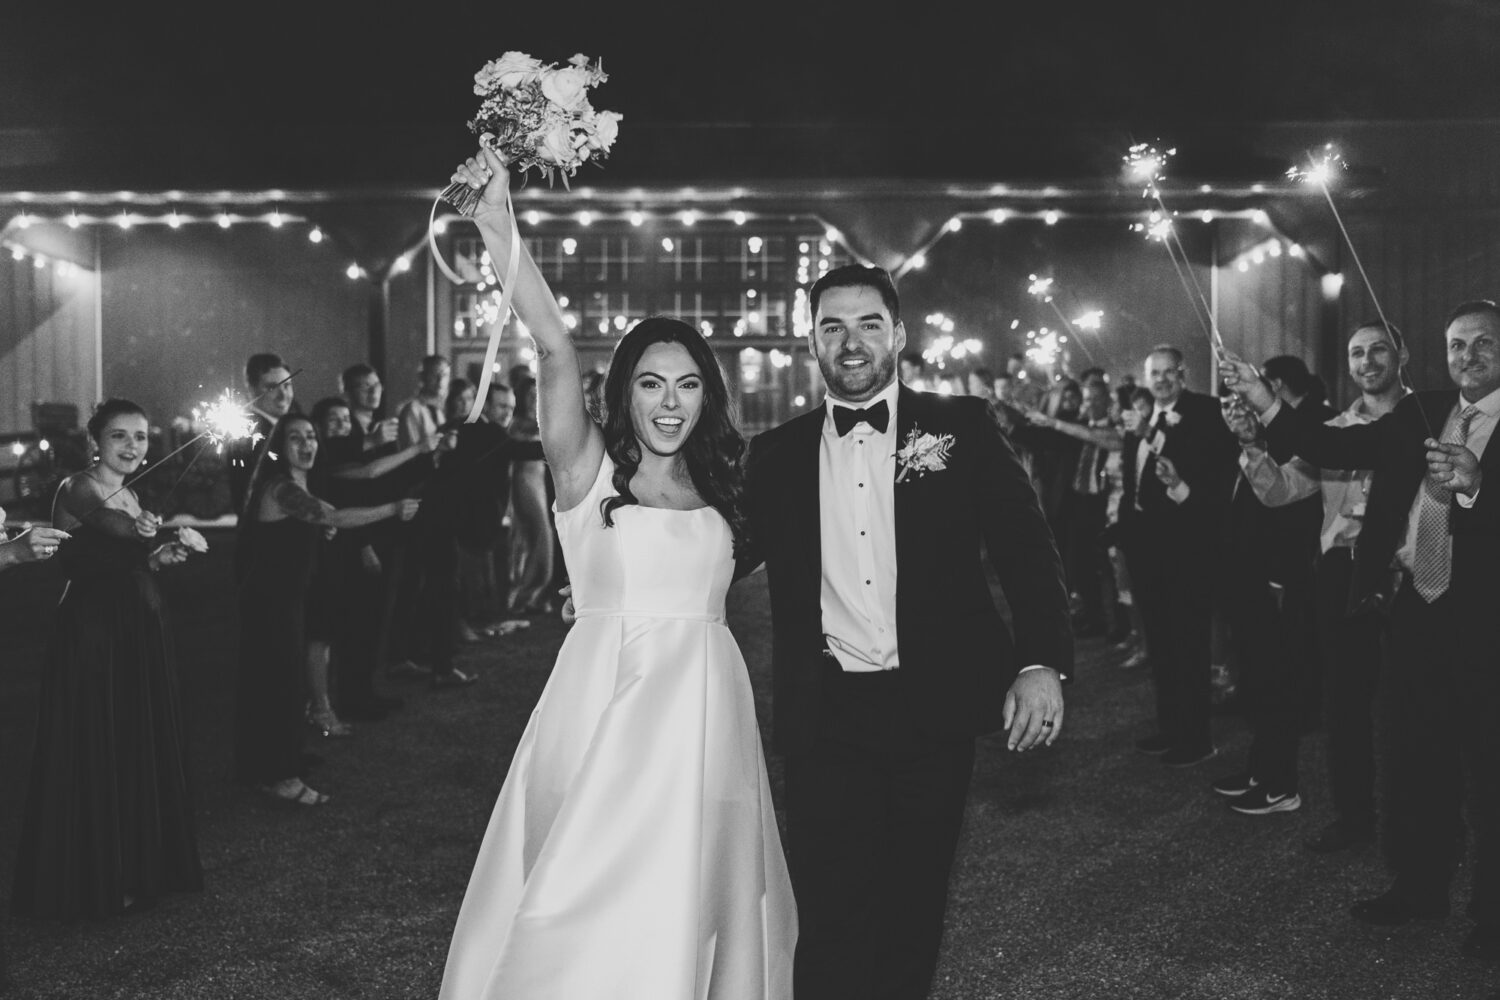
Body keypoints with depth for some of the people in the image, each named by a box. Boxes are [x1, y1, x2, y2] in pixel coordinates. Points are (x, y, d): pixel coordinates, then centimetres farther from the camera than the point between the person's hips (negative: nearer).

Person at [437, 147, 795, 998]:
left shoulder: (716, 485, 9)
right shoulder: (588, 468, -3)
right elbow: (556, 349, -19)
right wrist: (501, 233, -30)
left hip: (704, 713, 4)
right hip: (605, 710, -3)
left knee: (689, 904, 11)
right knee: (588, 910, 1)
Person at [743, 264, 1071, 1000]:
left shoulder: (960, 427, 1)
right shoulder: (777, 454, 6)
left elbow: (1025, 546, -3)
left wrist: (1042, 662, -16)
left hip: (933, 707, 0)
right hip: (825, 714, 0)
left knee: (914, 910, 12)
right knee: (829, 915, 1)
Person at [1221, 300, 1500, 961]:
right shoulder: (1421, 414, 8)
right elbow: (1335, 448, 1)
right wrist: (1264, 403, -9)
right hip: (1413, 608, 5)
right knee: (1411, 757, 15)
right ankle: (1420, 886, 31)